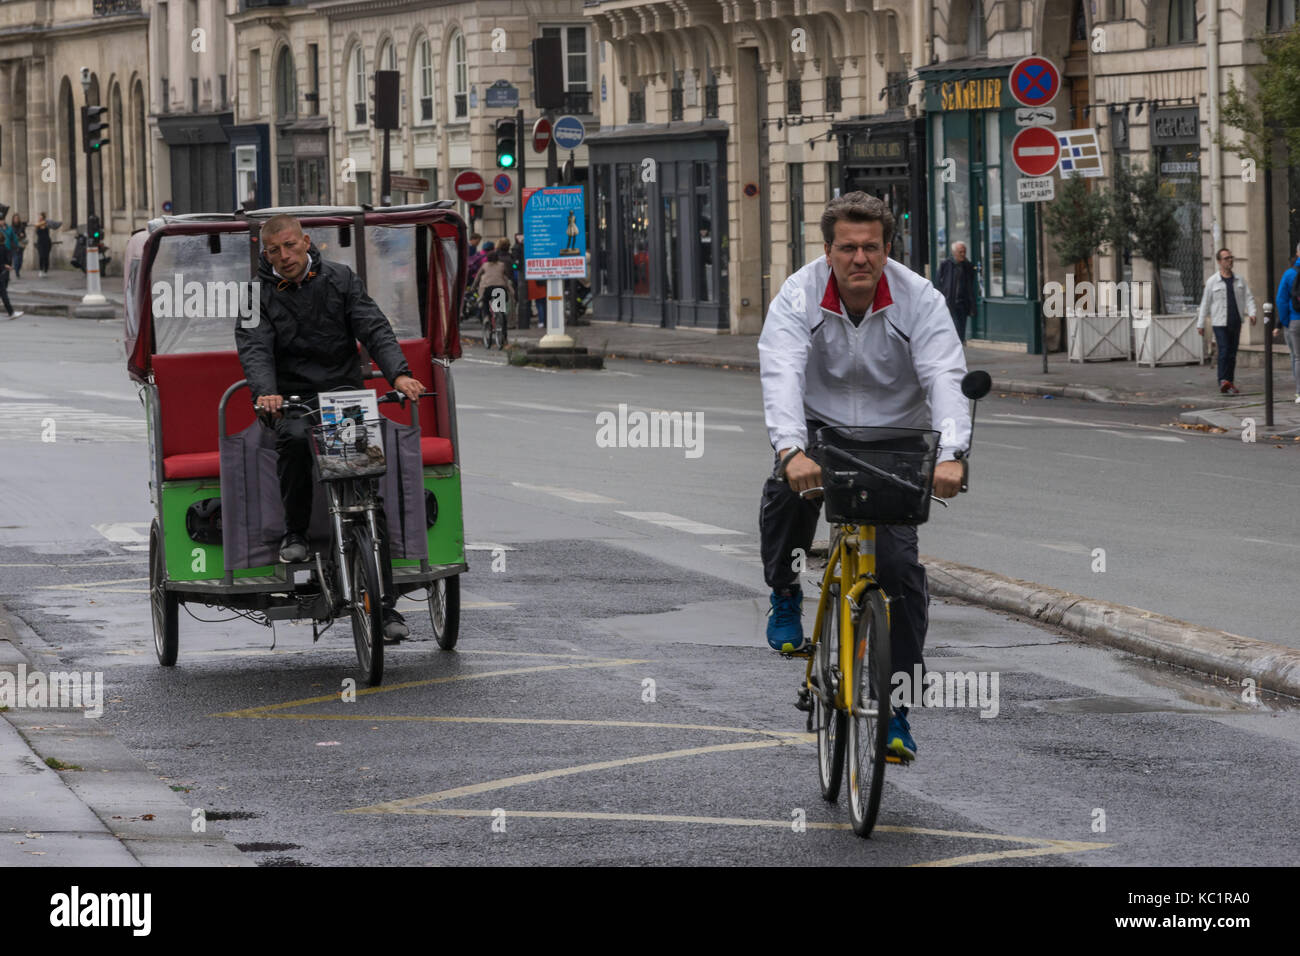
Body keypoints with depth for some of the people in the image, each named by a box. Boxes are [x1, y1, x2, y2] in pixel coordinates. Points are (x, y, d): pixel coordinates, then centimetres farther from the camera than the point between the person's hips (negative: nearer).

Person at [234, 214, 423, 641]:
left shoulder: (340, 279, 6)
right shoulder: (258, 294, 2)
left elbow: (374, 329, -3)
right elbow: (255, 349, -11)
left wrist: (399, 373, -22)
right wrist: (266, 393, -32)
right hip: (292, 401, -1)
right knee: (294, 438, -38)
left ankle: (384, 604, -10)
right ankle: (295, 533, -17)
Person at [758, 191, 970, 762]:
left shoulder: (919, 301, -16)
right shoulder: (799, 297, -18)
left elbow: (945, 378, -27)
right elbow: (782, 374, -32)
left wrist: (950, 455, -45)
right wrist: (792, 451, -50)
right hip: (821, 429, 0)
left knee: (901, 566, -12)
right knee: (787, 493, -32)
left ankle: (895, 710, -3)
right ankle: (785, 595, -2)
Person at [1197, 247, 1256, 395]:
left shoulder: (1240, 280, 10)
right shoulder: (1212, 282, 0)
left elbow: (1248, 298, 6)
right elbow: (1205, 304, 2)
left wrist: (1252, 313, -12)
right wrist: (1200, 324, 2)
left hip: (1236, 323, 4)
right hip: (1220, 323, -4)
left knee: (1232, 354, 7)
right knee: (1224, 352, -17)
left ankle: (1229, 384, 13)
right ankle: (1223, 381, -24)